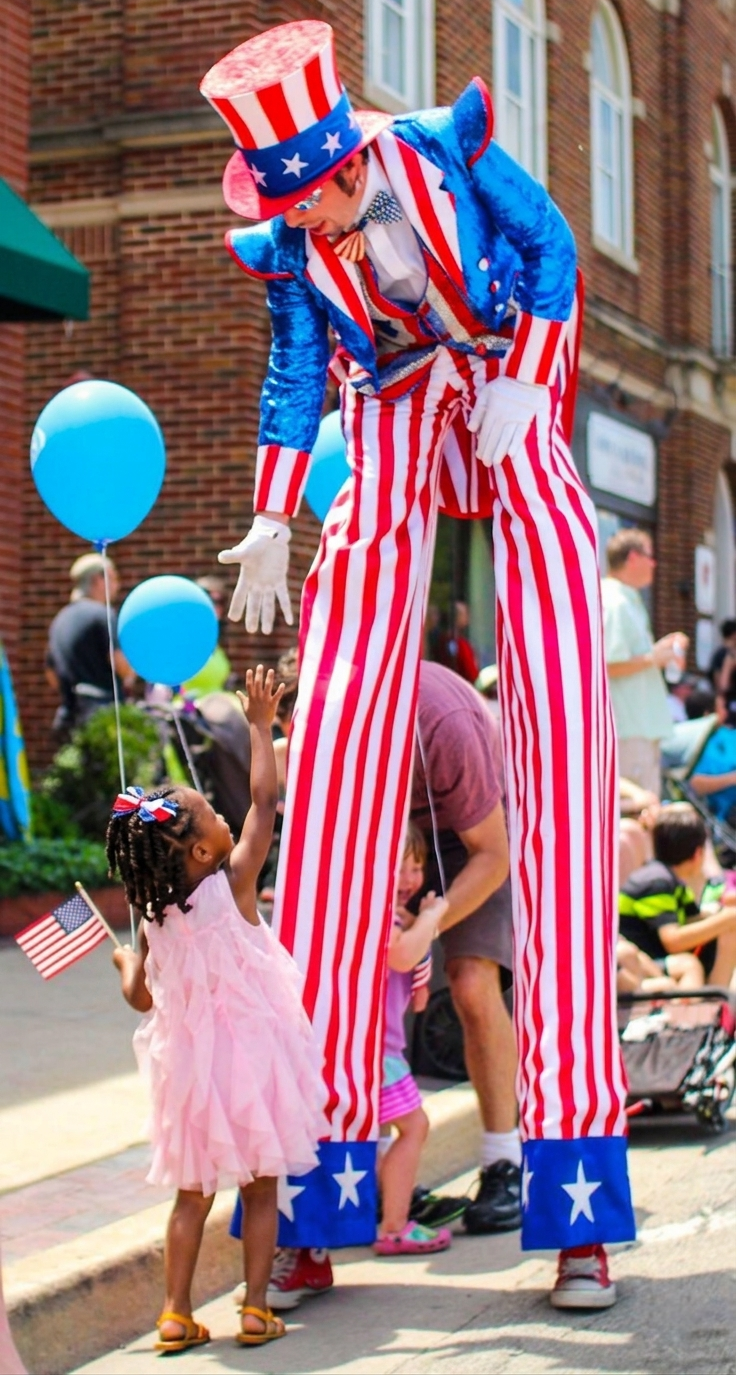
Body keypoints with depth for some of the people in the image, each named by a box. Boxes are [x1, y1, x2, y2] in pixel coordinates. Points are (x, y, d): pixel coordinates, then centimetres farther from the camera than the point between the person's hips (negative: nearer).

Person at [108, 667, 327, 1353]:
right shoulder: (231, 884, -14)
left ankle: (175, 1313, 13)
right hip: (253, 1057, -3)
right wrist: (259, 726, -3)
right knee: (261, 1191, 10)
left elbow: (142, 997, 5)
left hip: (191, 1066, 3)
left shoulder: (154, 918, -4)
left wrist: (124, 960, 25)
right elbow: (263, 798, -10)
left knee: (193, 1193, 14)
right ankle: (256, 1309, 9)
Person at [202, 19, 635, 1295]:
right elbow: (295, 373, 7)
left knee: (560, 737, -12)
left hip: (509, 411, -2)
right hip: (392, 439, 2)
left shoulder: (445, 147, -9)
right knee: (338, 743, -8)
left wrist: (519, 384, -13)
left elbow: (552, 246, -2)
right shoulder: (285, 243, -3)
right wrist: (270, 522, 6)